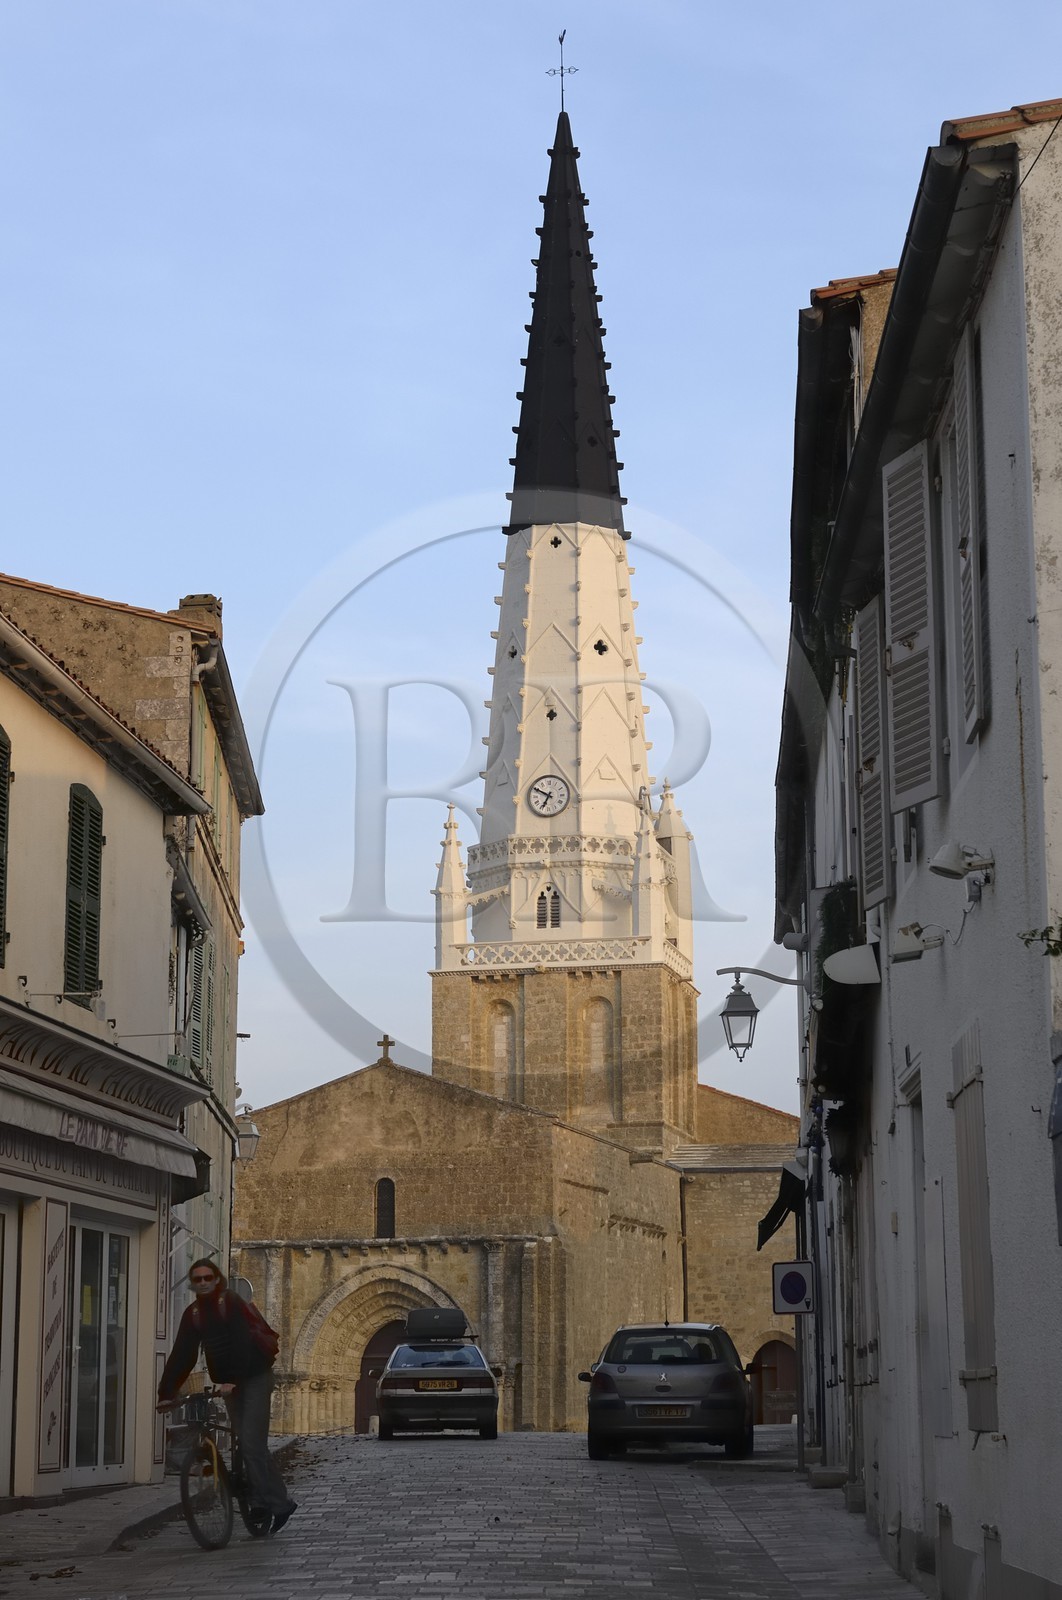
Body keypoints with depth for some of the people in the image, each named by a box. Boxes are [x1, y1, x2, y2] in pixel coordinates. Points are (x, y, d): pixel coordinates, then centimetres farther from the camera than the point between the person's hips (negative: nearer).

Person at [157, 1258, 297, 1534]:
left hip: (254, 1378, -6)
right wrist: (166, 1392, -6)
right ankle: (261, 1500, 8)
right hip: (229, 1382, 6)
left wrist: (231, 1381, -37)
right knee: (246, 1443, 2)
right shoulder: (193, 1314, 6)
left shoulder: (232, 1304, -14)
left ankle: (278, 1502, -11)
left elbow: (242, 1343, -26)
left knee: (251, 1443, -14)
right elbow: (181, 1355, 3)